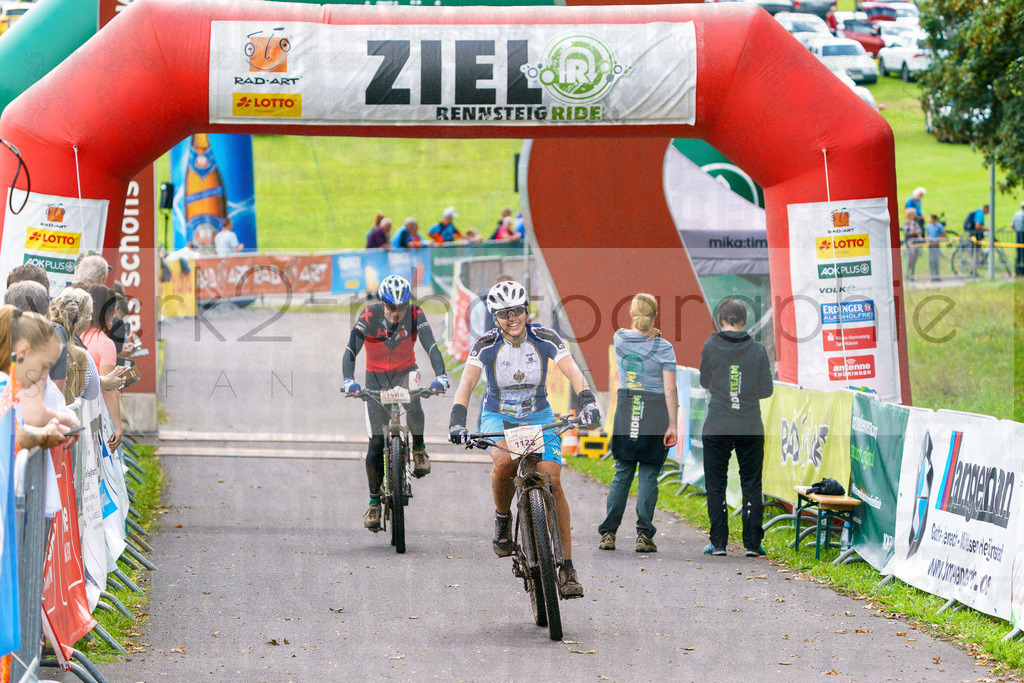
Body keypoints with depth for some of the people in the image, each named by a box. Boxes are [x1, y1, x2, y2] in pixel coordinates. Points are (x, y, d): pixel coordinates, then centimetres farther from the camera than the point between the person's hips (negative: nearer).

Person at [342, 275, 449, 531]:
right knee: (377, 440, -5)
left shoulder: (414, 315, -21)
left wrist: (440, 375, -49)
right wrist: (349, 380, -48)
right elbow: (351, 350, -31)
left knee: (413, 403, -36)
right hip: (376, 376, 0)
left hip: (405, 373, 0)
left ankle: (419, 450, -11)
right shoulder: (369, 316, -23)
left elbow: (431, 347, -31)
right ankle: (374, 501, 8)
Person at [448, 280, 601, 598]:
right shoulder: (486, 345, -14)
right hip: (498, 418, -1)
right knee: (504, 461, -34)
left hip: (538, 417, 1)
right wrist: (457, 421, -38)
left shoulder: (545, 339, -13)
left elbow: (574, 373, -22)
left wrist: (588, 402, -41)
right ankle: (502, 518, -4)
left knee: (552, 481, -17)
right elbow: (466, 383, -22)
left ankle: (566, 566, -10)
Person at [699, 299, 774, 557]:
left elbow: (704, 381, 9)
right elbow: (766, 389, 2)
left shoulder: (710, 347, -5)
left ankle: (718, 543, 5)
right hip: (750, 427, 1)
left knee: (715, 486, 7)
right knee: (751, 486, 7)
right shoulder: (757, 350, -3)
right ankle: (752, 543, 6)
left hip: (717, 427, -1)